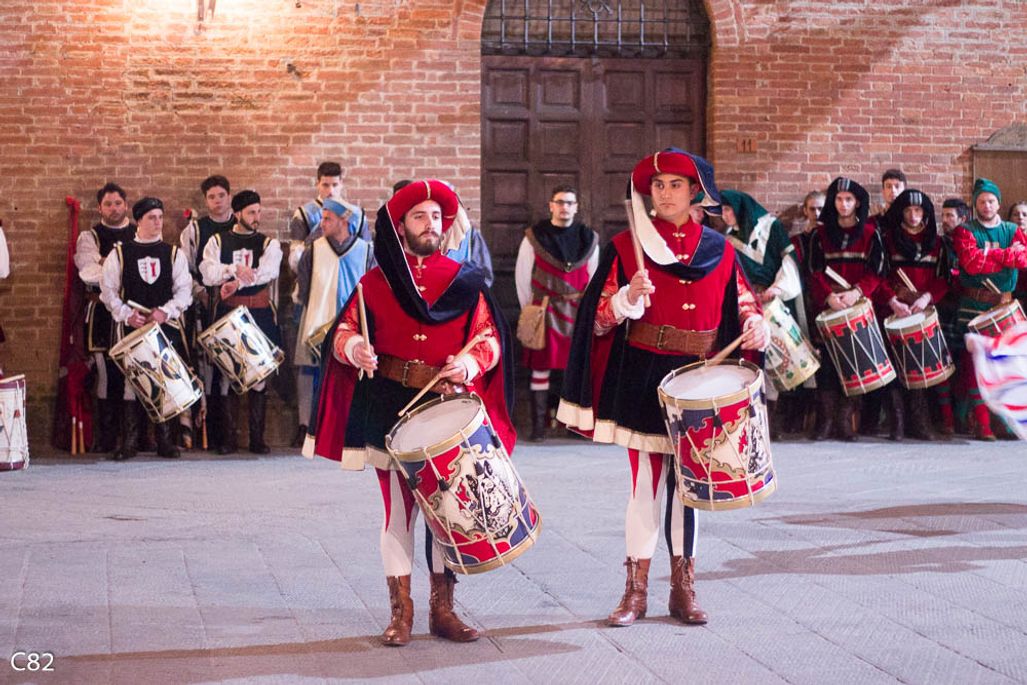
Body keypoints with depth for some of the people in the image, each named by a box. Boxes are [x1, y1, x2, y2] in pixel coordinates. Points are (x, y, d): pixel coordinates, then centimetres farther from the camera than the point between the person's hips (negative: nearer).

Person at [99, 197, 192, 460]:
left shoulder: (174, 254, 8)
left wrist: (165, 312, -12)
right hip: (132, 325, -1)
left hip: (166, 323, 1)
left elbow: (184, 290, 3)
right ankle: (129, 441, -1)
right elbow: (108, 289, 3)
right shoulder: (120, 253, 5)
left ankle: (165, 440, 8)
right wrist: (126, 314, -10)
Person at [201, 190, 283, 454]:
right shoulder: (218, 242, 9)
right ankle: (229, 437, 5)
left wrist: (236, 282, -19)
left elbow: (266, 271, -11)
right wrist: (235, 268, -21)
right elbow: (208, 273, -7)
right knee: (226, 377, -1)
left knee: (259, 376, 0)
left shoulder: (269, 244, 9)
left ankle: (257, 437, 6)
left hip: (260, 314, 0)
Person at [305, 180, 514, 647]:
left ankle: (443, 608, 14)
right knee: (397, 509, 1)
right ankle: (400, 611, 8)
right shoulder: (376, 283, 7)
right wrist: (354, 348, -15)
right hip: (392, 413, -1)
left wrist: (471, 365, -15)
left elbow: (490, 337, 5)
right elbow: (343, 332, 8)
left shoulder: (465, 281, 7)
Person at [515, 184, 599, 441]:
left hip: (578, 312, 2)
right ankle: (539, 425, 3)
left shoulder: (588, 239, 7)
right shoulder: (534, 237, -1)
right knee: (541, 368, -2)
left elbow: (594, 278, 11)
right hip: (545, 312, -2)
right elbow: (522, 275, 3)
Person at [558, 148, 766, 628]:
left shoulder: (718, 250, 7)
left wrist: (755, 325, -6)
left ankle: (683, 588, 15)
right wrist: (629, 296, -22)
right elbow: (601, 318, -3)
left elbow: (742, 305, 15)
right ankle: (636, 590, 5)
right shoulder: (626, 246, 1)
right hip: (643, 378, -2)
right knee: (646, 480, -3)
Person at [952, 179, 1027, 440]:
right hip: (973, 309, -3)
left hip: (1005, 307, 3)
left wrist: (991, 256, -15)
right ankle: (982, 424, -3)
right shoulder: (964, 232, 3)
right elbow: (971, 263, -15)